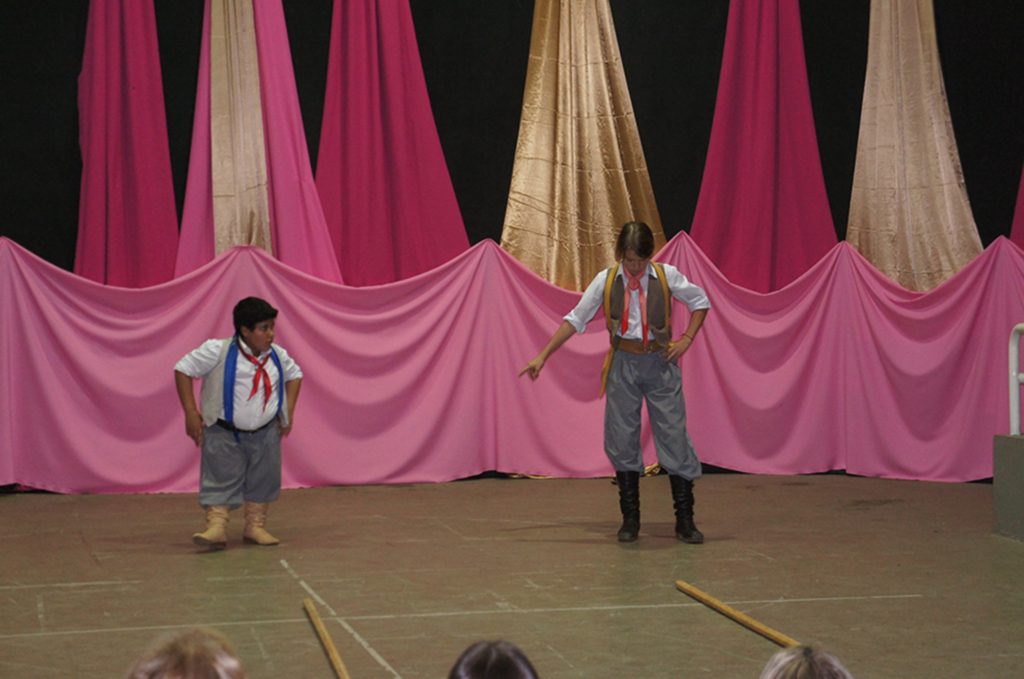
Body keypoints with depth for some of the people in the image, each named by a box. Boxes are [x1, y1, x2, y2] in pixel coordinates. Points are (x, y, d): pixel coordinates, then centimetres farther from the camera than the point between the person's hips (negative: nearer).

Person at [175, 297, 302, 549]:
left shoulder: (277, 355, 2)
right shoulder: (218, 351, -14)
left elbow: (294, 374, 22)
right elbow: (183, 369, -8)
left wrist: (288, 411, 10)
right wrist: (191, 413, -13)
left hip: (266, 433, 4)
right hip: (224, 433, -4)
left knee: (263, 481, 9)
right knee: (221, 481, -7)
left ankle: (255, 527, 20)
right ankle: (216, 527, -8)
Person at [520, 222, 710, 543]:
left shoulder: (666, 276, -3)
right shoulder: (606, 281, -2)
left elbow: (700, 302, 11)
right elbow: (575, 319, 1)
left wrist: (686, 339, -1)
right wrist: (543, 356, -2)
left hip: (660, 362, -1)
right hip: (623, 363, 1)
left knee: (673, 435, -3)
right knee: (622, 439, 2)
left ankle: (685, 520, 5)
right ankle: (630, 519, 14)